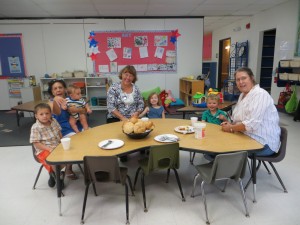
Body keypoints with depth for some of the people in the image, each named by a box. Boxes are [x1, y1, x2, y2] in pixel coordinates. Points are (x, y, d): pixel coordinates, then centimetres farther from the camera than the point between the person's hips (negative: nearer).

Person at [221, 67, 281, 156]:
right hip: (250, 138, 8)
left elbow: (252, 124, -28)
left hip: (264, 143, -8)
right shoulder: (243, 95, 12)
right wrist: (231, 124, -3)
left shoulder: (260, 95, -18)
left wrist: (231, 128, -15)